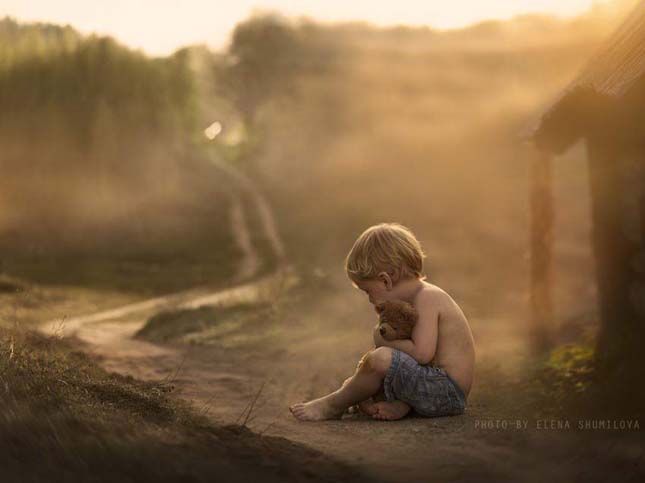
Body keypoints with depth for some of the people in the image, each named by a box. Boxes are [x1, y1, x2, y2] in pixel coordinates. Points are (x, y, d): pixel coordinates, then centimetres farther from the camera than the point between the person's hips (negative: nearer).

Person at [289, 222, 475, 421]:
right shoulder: (421, 295, 16)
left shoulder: (426, 297, -15)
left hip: (445, 393, -11)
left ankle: (334, 405, -4)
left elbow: (422, 353, -26)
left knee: (380, 358, -26)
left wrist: (386, 341, -11)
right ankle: (399, 404, -1)